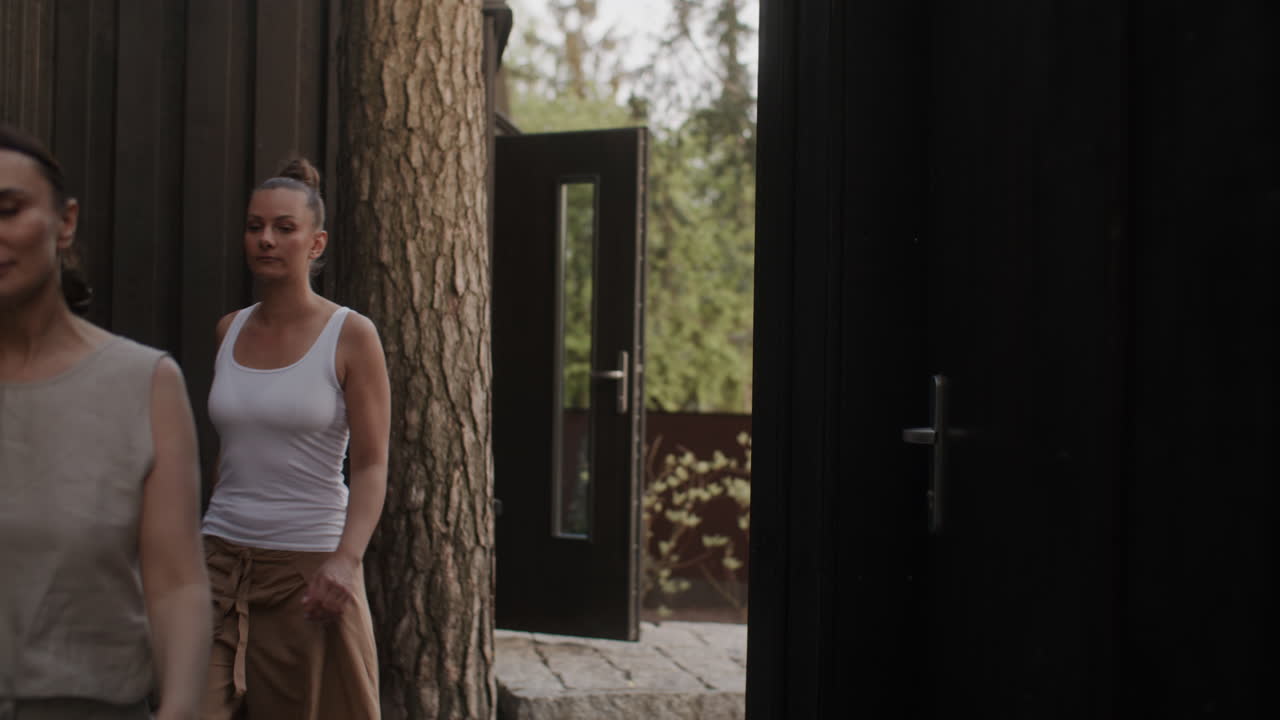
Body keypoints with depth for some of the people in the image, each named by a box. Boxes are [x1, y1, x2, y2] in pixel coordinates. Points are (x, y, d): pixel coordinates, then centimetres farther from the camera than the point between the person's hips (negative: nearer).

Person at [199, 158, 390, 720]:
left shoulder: (350, 336, -5)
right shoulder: (229, 331, 9)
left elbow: (371, 465, -9)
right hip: (222, 560, 4)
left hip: (309, 566, -3)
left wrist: (346, 560, -23)